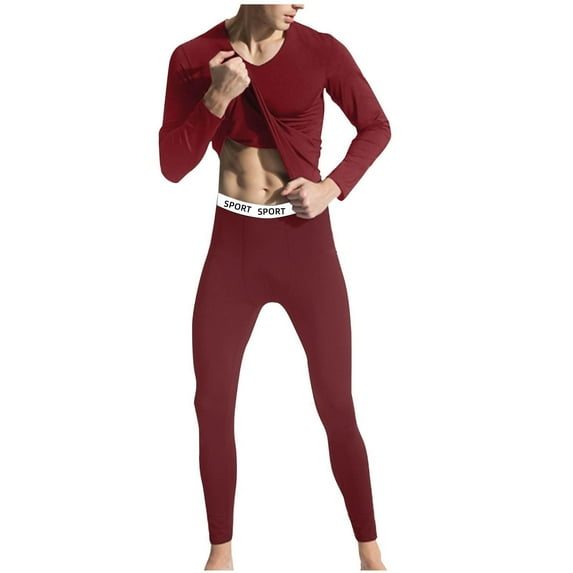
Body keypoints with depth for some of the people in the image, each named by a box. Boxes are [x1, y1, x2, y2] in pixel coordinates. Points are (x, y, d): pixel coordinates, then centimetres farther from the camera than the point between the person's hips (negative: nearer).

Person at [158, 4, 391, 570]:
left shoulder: (321, 50, -7)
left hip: (306, 243, -1)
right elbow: (173, 166, -4)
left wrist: (332, 186, -9)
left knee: (337, 406, 3)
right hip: (232, 246, 2)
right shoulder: (193, 57, -3)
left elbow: (375, 126, 6)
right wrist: (217, 99, -18)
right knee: (212, 405, 6)